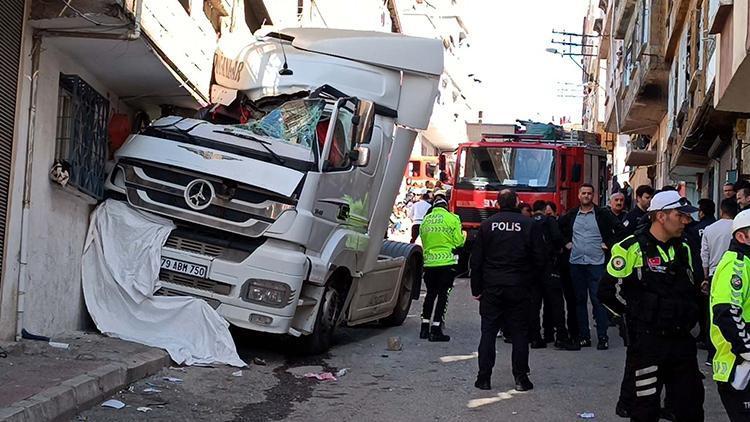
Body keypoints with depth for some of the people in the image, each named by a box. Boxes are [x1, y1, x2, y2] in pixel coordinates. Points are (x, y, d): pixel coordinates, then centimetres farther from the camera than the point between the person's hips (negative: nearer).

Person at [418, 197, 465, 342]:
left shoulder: (425, 220, 8)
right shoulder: (452, 218, -5)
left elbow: (423, 242, 12)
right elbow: (459, 241, -7)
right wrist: (464, 236, 14)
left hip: (429, 263, 4)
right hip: (447, 262, -4)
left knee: (430, 294, 16)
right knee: (442, 295, 1)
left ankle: (425, 328, 17)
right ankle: (436, 330, -1)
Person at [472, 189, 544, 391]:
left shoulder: (487, 225, 1)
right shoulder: (529, 225, -2)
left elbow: (476, 259, 1)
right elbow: (539, 259, -2)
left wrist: (476, 288, 7)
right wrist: (530, 281, 11)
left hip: (491, 286, 1)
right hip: (519, 289, -1)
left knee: (488, 331, 6)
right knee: (519, 332, 6)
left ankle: (484, 377, 5)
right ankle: (521, 377, 6)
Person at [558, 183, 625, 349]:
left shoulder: (602, 215, -1)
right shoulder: (571, 215, 9)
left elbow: (620, 230, -1)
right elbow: (558, 228, 23)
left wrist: (609, 244, -4)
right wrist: (566, 242, 12)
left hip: (596, 263, -4)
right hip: (576, 262, 4)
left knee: (598, 300, -7)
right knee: (580, 300, 7)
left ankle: (603, 337, -2)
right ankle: (583, 336, 14)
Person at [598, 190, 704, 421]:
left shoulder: (684, 250, 13)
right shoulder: (631, 248, -9)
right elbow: (608, 292, -10)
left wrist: (688, 315, 13)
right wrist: (636, 313, -6)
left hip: (682, 341, 7)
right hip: (646, 341, -6)